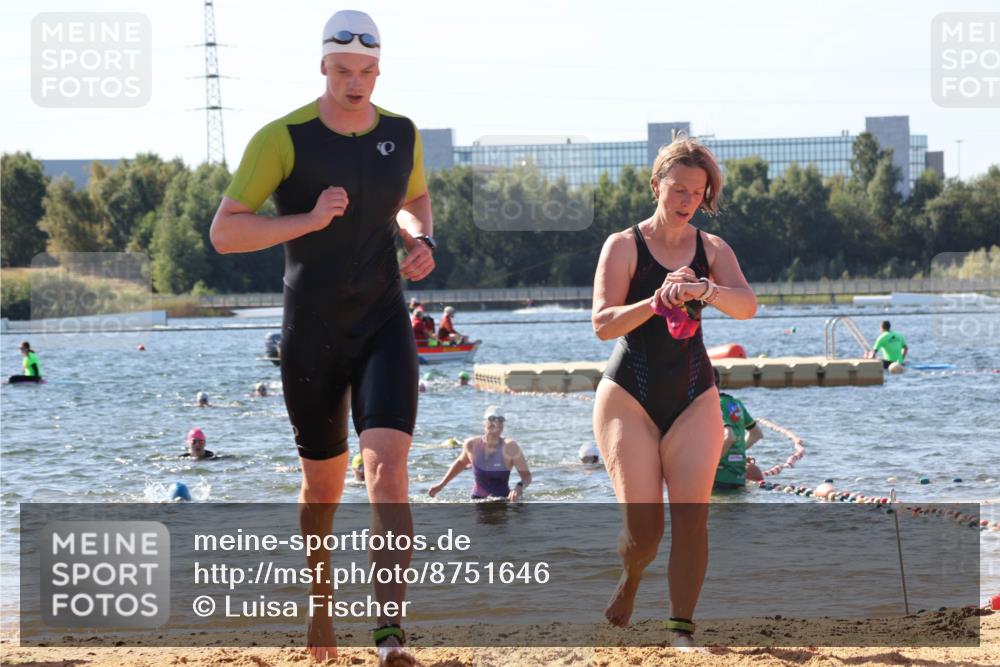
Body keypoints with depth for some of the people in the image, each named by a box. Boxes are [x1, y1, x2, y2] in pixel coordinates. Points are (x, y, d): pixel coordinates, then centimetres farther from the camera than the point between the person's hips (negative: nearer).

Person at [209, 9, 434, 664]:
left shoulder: (402, 135, 4)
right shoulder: (283, 139, -9)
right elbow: (224, 231, -10)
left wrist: (422, 241, 4)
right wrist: (308, 221, -22)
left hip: (385, 326, 1)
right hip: (312, 334, -1)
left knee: (387, 466, -18)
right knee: (323, 484, 12)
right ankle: (320, 605, 38)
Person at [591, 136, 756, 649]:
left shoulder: (712, 250, 6)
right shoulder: (624, 246, -3)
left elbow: (746, 305, -12)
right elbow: (603, 324, -13)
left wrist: (705, 290, -32)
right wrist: (657, 303, -29)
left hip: (693, 398, 3)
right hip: (630, 395, -2)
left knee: (691, 514, -12)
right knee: (644, 529, -7)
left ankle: (681, 627, -7)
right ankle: (629, 578, 26)